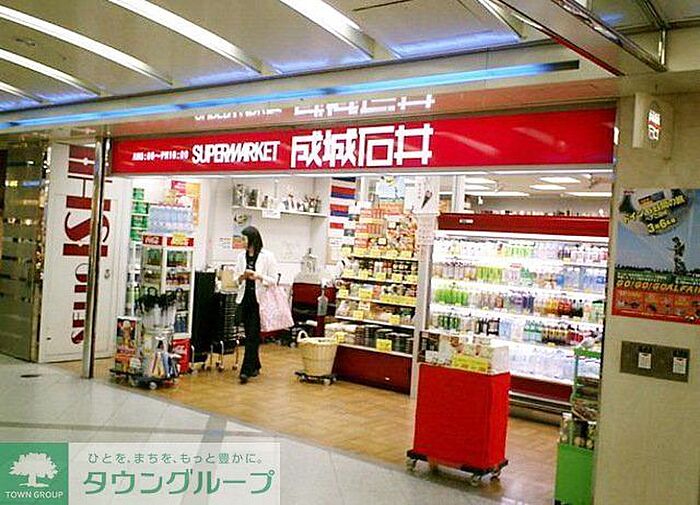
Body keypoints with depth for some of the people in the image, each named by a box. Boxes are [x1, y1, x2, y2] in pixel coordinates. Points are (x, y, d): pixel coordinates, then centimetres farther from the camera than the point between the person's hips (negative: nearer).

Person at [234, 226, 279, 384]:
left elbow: (273, 280, -5)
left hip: (259, 300, -5)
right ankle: (255, 366, 25)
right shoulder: (242, 256, 8)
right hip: (245, 299, 5)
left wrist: (258, 277, -20)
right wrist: (242, 277, -9)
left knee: (253, 336, -8)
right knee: (249, 335, 11)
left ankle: (246, 370, -9)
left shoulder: (267, 256, -6)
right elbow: (236, 278, 13)